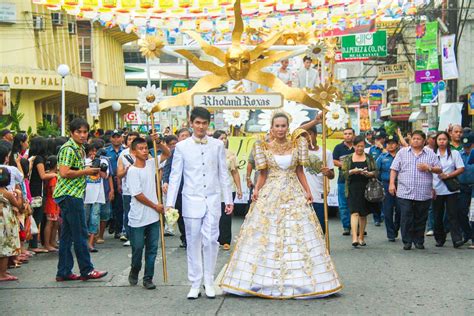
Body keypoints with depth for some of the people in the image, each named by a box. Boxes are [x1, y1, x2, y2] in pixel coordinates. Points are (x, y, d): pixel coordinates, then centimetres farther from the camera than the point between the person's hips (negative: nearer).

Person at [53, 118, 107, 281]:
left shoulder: (80, 149, 16)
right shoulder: (68, 149, -14)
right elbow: (64, 173, -22)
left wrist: (91, 170, 9)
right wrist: (86, 172, -15)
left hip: (74, 195, 10)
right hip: (70, 195, -10)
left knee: (67, 235, 10)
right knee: (80, 234, -2)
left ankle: (63, 272, 14)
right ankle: (86, 270, 5)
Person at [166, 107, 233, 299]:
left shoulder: (218, 145, 6)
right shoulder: (182, 146, 3)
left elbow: (223, 174, 10)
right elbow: (175, 176, 3)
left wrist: (228, 199, 8)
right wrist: (170, 203, -2)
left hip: (213, 200, 1)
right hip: (191, 200, 0)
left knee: (211, 240, -2)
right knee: (193, 242, 4)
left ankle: (209, 281, 13)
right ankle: (195, 284, 13)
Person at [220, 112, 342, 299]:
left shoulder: (296, 146, 6)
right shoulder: (265, 148, 4)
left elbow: (300, 171, 8)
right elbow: (263, 174, 4)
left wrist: (307, 191, 0)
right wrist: (257, 190, -11)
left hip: (294, 195, 1)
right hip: (270, 195, -1)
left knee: (298, 235, -1)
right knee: (266, 236, -3)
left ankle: (298, 281, 7)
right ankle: (266, 281, 6)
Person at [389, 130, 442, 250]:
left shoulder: (430, 154, 11)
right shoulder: (402, 152, 10)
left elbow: (439, 170, 9)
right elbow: (394, 169, 7)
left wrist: (429, 168, -9)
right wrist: (392, 183, -4)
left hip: (424, 194, 1)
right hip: (405, 193, -1)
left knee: (421, 219, 6)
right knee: (406, 218, -4)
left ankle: (419, 241, 17)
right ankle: (407, 241, 4)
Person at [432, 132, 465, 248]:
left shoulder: (454, 153, 3)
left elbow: (461, 169, -2)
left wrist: (447, 175, -13)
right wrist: (430, 188, -2)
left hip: (451, 189, -2)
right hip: (436, 190, 2)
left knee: (453, 214, -8)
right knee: (438, 216, 6)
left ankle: (457, 239, -11)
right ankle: (439, 239, 17)